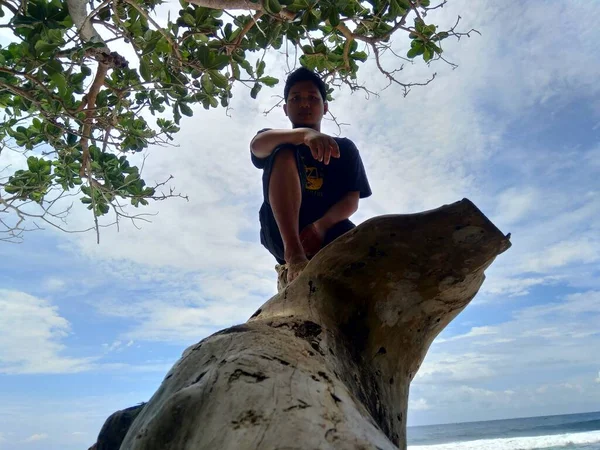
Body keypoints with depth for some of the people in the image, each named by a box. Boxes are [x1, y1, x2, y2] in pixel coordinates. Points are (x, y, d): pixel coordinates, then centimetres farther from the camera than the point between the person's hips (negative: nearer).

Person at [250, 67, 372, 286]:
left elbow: (352, 199, 4)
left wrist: (322, 225, -18)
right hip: (282, 233, 0)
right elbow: (257, 144, -10)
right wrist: (303, 134, -31)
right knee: (284, 152, -21)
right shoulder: (279, 142, 18)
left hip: (328, 232, 1)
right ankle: (294, 255, -35)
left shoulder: (344, 147, 19)